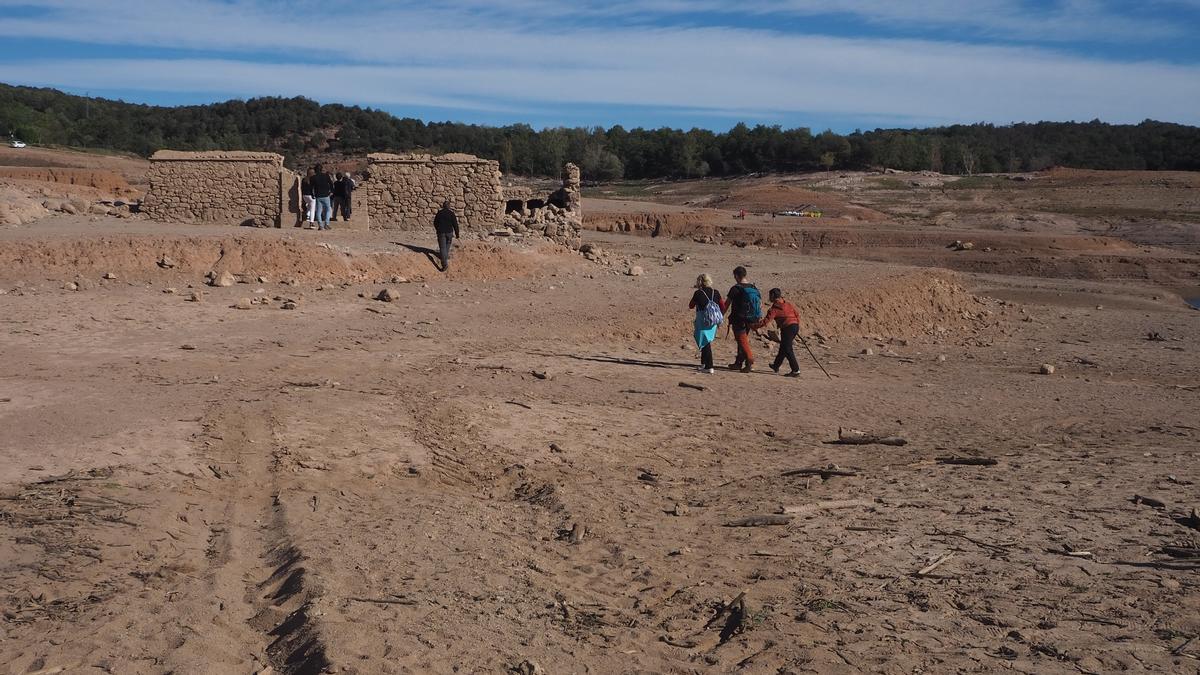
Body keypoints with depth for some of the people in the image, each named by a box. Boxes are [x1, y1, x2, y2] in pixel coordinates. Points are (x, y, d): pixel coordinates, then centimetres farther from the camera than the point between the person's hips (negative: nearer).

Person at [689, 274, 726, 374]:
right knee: (707, 342, 21)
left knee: (705, 343, -1)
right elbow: (723, 307, 7)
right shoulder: (716, 292, 4)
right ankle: (703, 363, 29)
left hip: (702, 322, -5)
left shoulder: (698, 293, -9)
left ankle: (709, 367, -7)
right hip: (713, 323, 5)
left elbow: (691, 306, 4)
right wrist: (720, 320, 17)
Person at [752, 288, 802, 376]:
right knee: (783, 347, 22)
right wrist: (797, 327, 27)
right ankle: (776, 366, 38)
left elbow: (766, 321, -12)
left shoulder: (774, 309, -7)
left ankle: (796, 371, -10)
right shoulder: (789, 304, 16)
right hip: (795, 326, 8)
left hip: (787, 328, -8)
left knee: (787, 350, -4)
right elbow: (797, 315, 18)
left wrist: (754, 326, -3)